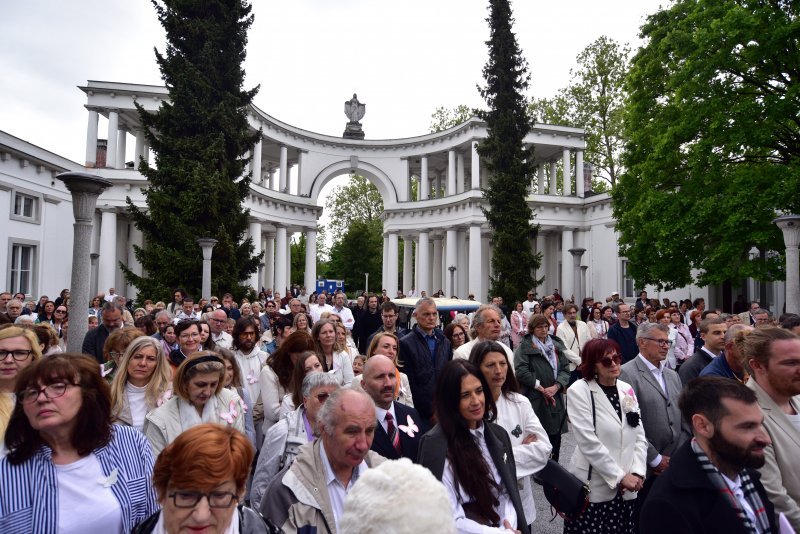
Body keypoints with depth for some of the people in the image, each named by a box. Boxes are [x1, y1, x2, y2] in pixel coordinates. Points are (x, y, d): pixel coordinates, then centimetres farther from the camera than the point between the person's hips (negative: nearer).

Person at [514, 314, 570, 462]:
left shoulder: (557, 345, 12)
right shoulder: (524, 347, -4)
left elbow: (565, 369, 7)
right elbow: (520, 371, -14)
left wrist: (556, 386, -10)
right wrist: (541, 388, -13)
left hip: (556, 398, 5)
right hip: (535, 400, -5)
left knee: (555, 434, 9)